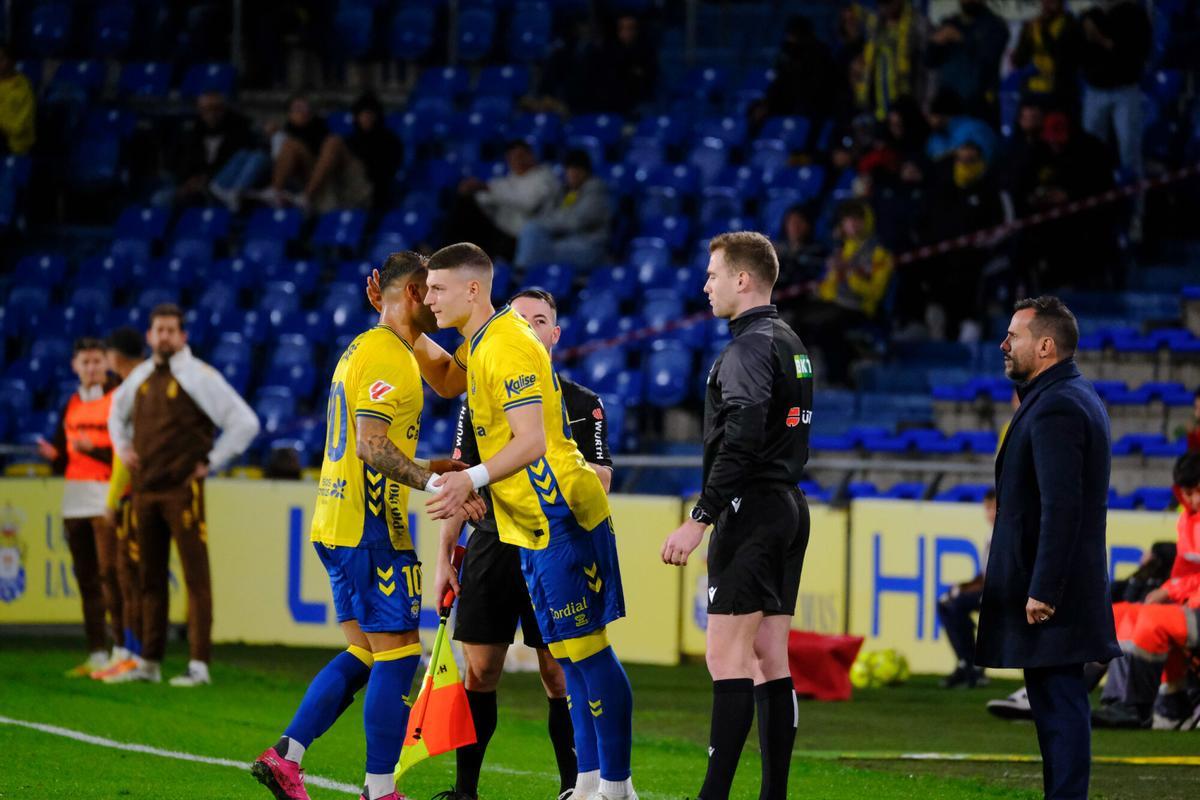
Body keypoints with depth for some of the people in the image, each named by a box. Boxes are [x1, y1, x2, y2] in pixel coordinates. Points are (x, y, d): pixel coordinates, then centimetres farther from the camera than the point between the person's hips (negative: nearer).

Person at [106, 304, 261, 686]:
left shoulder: (199, 377, -7)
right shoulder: (139, 377, 12)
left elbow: (245, 423, -10)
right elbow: (117, 412, 34)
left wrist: (211, 463, -8)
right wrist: (122, 448, 17)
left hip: (182, 489, -6)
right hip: (144, 488, 6)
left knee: (195, 575, -7)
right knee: (149, 578, 10)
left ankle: (199, 665, -9)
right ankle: (149, 662, 16)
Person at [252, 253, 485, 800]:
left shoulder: (361, 349, 18)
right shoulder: (388, 357, -14)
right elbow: (372, 447, -23)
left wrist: (430, 468, 22)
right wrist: (437, 486, -24)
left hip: (338, 524, 10)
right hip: (371, 530, -10)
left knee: (363, 654, 13)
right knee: (398, 657, -5)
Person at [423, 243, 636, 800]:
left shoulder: (509, 347, -18)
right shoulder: (480, 344, 13)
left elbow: (532, 442, -26)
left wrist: (472, 480, -37)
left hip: (563, 519, -10)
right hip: (535, 524, 10)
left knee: (585, 649, -8)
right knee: (568, 652, 12)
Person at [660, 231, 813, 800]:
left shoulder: (751, 346, -13)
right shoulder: (791, 344, 17)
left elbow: (741, 440, -23)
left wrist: (699, 519, -23)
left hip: (751, 513, -10)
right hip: (790, 508, 10)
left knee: (727, 657, -11)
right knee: (770, 661, 9)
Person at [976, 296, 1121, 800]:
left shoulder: (1055, 407, -17)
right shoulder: (1077, 397, 16)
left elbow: (1060, 507, -24)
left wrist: (1043, 590, -23)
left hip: (1049, 592, -10)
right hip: (1056, 584, 10)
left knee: (1059, 703, -8)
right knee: (1059, 702, 12)